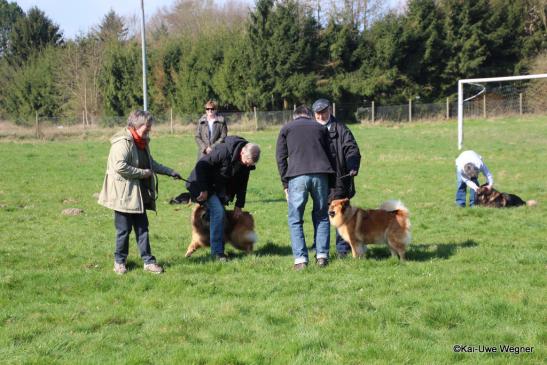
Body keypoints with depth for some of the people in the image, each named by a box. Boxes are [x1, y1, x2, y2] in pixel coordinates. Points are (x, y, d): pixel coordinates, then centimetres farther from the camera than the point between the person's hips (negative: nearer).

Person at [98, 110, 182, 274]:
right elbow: (120, 166, -29)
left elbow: (151, 163, 25)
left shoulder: (142, 142, 12)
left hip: (139, 195, 9)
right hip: (124, 195, -9)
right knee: (124, 230, 2)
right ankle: (119, 261, 16)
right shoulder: (123, 142, -18)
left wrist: (170, 172, 17)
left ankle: (148, 261, 14)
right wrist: (144, 173, -21)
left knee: (142, 228, 10)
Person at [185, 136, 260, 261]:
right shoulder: (223, 151, -31)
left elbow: (242, 184, 5)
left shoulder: (246, 163, -8)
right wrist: (203, 189, -25)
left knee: (218, 214, 6)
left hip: (220, 188, 8)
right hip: (205, 183, -8)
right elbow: (201, 165, -28)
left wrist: (239, 206, 3)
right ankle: (217, 252, -15)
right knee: (218, 212, -18)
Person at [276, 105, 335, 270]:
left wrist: (285, 184, 10)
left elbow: (280, 157, 8)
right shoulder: (320, 128, 22)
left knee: (295, 219, 6)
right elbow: (329, 155, 18)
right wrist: (330, 185, 18)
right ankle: (322, 256, 8)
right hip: (321, 175, 2)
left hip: (297, 176, -2)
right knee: (321, 216, 15)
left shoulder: (286, 128, 17)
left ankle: (300, 259, -2)